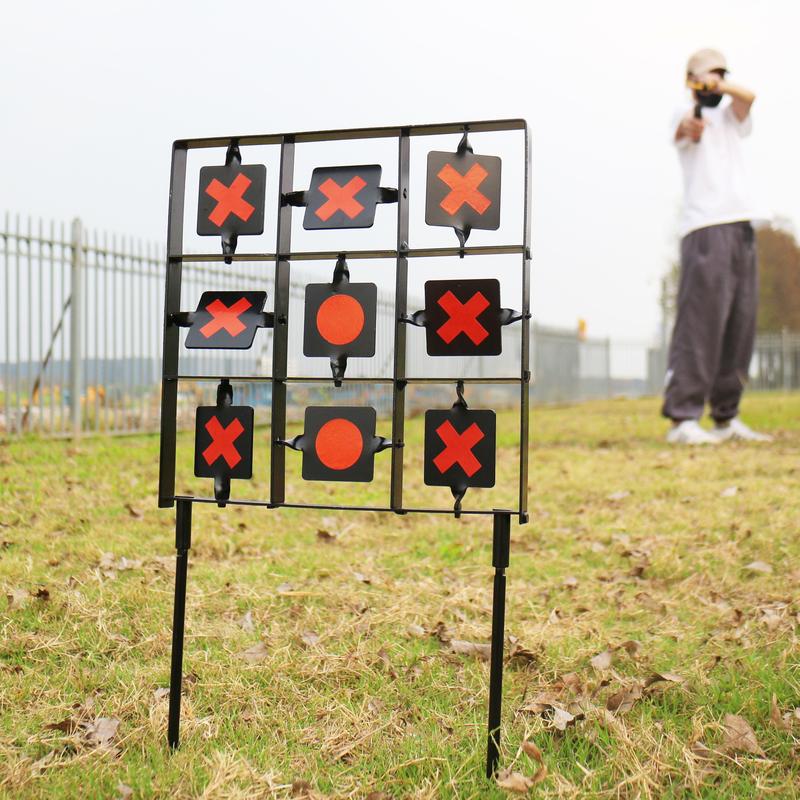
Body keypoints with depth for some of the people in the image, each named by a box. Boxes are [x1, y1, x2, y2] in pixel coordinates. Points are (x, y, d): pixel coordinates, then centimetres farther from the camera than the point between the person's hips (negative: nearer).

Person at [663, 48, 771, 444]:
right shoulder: (685, 115, 6)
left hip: (741, 225, 7)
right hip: (704, 227, -7)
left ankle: (726, 417, 9)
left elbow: (748, 97, 1)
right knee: (702, 319, -15)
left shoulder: (730, 114, 23)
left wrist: (720, 86, -18)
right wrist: (693, 119, -41)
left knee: (740, 323, 4)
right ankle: (682, 418, -18)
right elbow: (691, 130, -18)